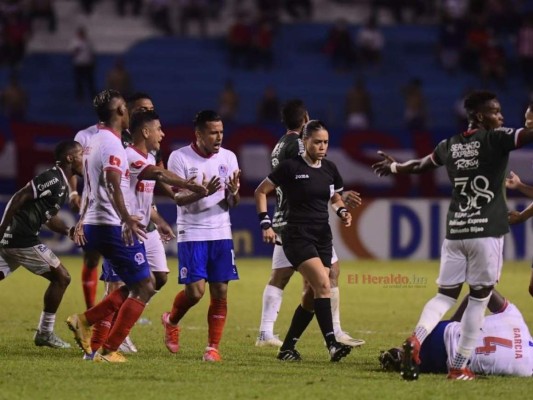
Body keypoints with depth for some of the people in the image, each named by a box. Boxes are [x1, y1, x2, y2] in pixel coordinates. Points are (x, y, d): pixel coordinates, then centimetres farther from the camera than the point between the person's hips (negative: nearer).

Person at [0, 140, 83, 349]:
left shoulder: (62, 184, 17)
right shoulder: (53, 179, -14)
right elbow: (19, 198, -19)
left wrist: (69, 231, 12)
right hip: (22, 239, -10)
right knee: (61, 278, 0)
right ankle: (45, 333, 7)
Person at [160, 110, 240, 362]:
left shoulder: (228, 158, 4)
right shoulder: (180, 158, -7)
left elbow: (233, 203, 7)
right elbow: (178, 199, -10)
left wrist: (233, 192, -17)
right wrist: (204, 192, -28)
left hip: (221, 233, 4)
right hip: (191, 234, -4)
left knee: (220, 292, -2)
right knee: (195, 291, -9)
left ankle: (213, 347, 7)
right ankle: (171, 321, 21)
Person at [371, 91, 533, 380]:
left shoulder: (449, 146, 13)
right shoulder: (496, 139, -4)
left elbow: (420, 166, 30)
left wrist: (394, 167, 47)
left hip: (454, 231, 5)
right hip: (486, 231, -5)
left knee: (446, 294, 10)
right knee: (479, 297, 5)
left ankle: (416, 339, -17)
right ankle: (458, 367, 3)